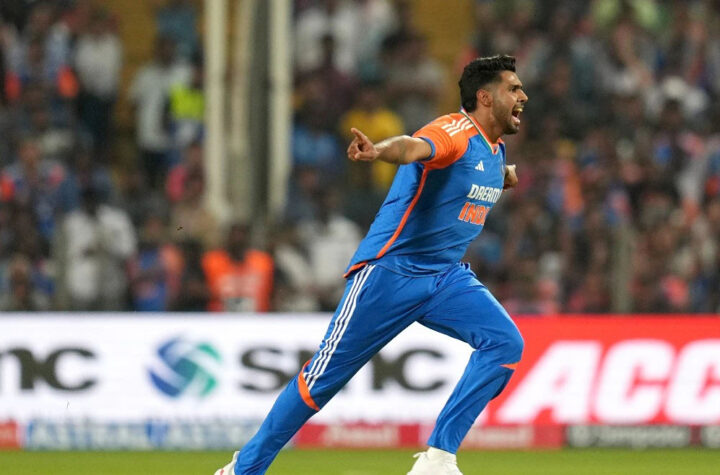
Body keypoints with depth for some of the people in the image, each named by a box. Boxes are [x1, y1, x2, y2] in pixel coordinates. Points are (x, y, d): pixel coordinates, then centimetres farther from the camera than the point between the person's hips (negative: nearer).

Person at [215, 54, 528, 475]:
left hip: (447, 277, 8)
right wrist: (380, 151, -61)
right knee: (326, 375, -3)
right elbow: (413, 146, -44)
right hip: (390, 272, -8)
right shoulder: (454, 132, -16)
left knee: (505, 343, -14)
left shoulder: (495, 151, 11)